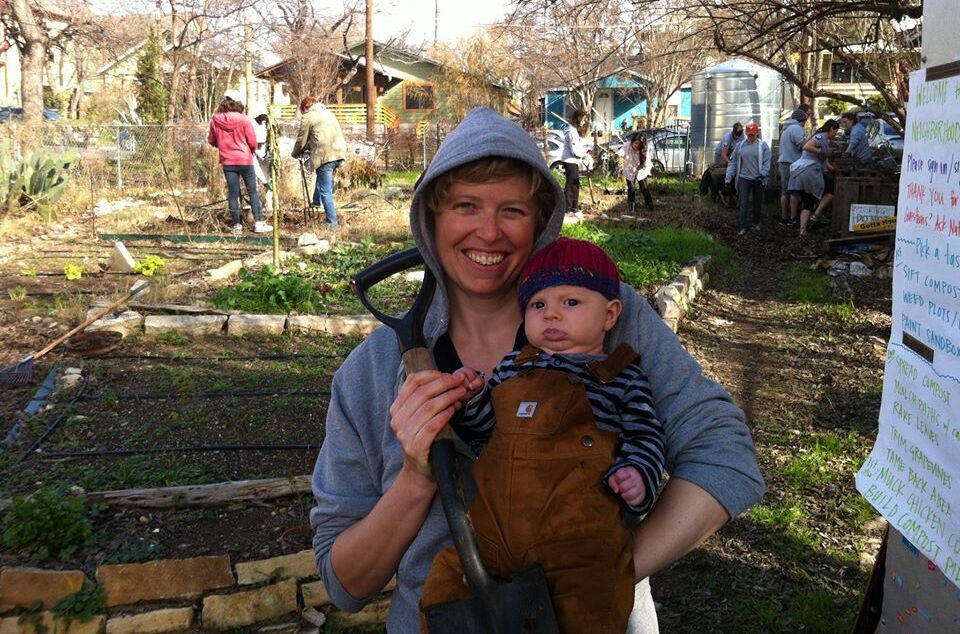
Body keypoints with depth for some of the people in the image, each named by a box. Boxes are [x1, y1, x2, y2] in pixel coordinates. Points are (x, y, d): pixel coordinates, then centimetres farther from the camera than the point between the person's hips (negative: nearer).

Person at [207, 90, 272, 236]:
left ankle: (236, 226, 11)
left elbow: (211, 141, 8)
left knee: (233, 193, 8)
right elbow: (253, 142, -9)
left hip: (227, 161, 2)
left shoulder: (216, 120, -3)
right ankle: (258, 223, 7)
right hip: (245, 160, -2)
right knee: (252, 191, 8)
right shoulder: (243, 119, -11)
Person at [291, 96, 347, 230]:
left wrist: (295, 154, 26)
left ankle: (332, 223, -4)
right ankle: (316, 201, 40)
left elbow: (301, 141, 7)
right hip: (339, 154, 8)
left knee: (326, 192, -3)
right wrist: (307, 148, 41)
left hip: (325, 156, -8)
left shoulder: (307, 118, 2)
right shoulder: (328, 113, 24)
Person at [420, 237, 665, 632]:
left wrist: (638, 474, -8)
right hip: (492, 521, 4)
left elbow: (644, 435, 11)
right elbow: (485, 422, 26)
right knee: (443, 590, -4)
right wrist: (469, 396, 6)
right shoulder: (513, 366, 20)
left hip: (577, 530, -3)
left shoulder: (621, 376, 11)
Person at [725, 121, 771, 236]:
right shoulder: (740, 145, 6)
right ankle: (743, 228, -8)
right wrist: (728, 178, 4)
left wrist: (762, 175, -19)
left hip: (757, 179, -1)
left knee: (757, 203, 12)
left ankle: (756, 224, 30)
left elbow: (767, 162, -5)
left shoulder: (763, 145, -1)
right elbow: (733, 162, 9)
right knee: (743, 204, -7)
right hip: (743, 178, 1)